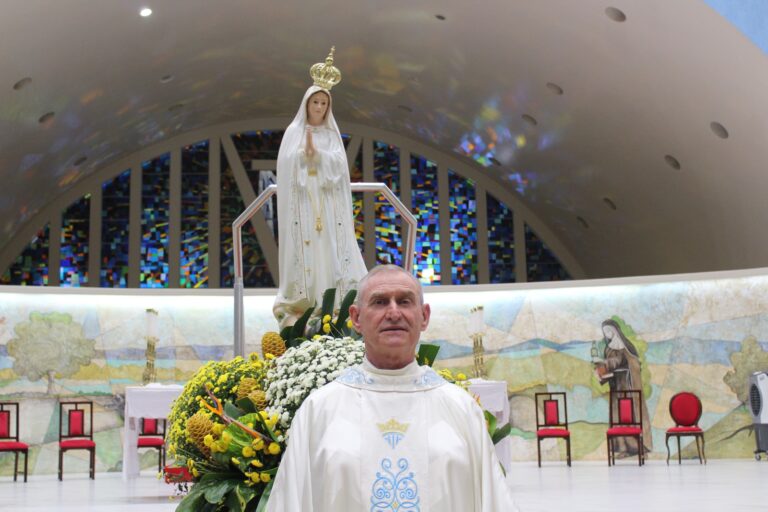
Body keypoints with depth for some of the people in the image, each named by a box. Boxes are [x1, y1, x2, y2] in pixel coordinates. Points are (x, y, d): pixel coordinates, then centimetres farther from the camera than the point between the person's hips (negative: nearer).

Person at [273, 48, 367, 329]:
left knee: (328, 249, -3)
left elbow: (339, 164, -1)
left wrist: (316, 151, -13)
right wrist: (305, 151, -16)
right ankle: (301, 300, -3)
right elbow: (286, 163, -3)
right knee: (303, 249, -6)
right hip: (301, 202, -2)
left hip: (327, 203, 2)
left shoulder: (332, 134, 12)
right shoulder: (293, 132, 7)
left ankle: (330, 301, -2)